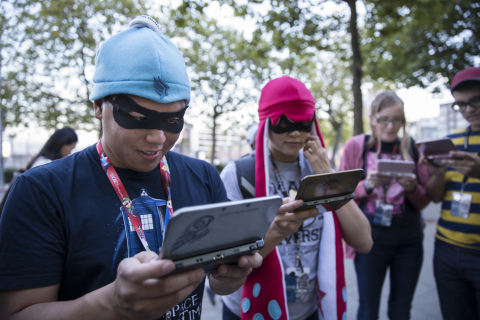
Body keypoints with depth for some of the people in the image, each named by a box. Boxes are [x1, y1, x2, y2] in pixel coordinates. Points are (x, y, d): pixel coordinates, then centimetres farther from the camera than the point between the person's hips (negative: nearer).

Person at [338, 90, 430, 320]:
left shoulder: (411, 147, 3)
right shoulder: (355, 146, -4)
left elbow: (424, 202, 7)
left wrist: (412, 188, -15)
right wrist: (368, 185, -20)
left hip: (409, 242, 3)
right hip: (370, 241, -2)